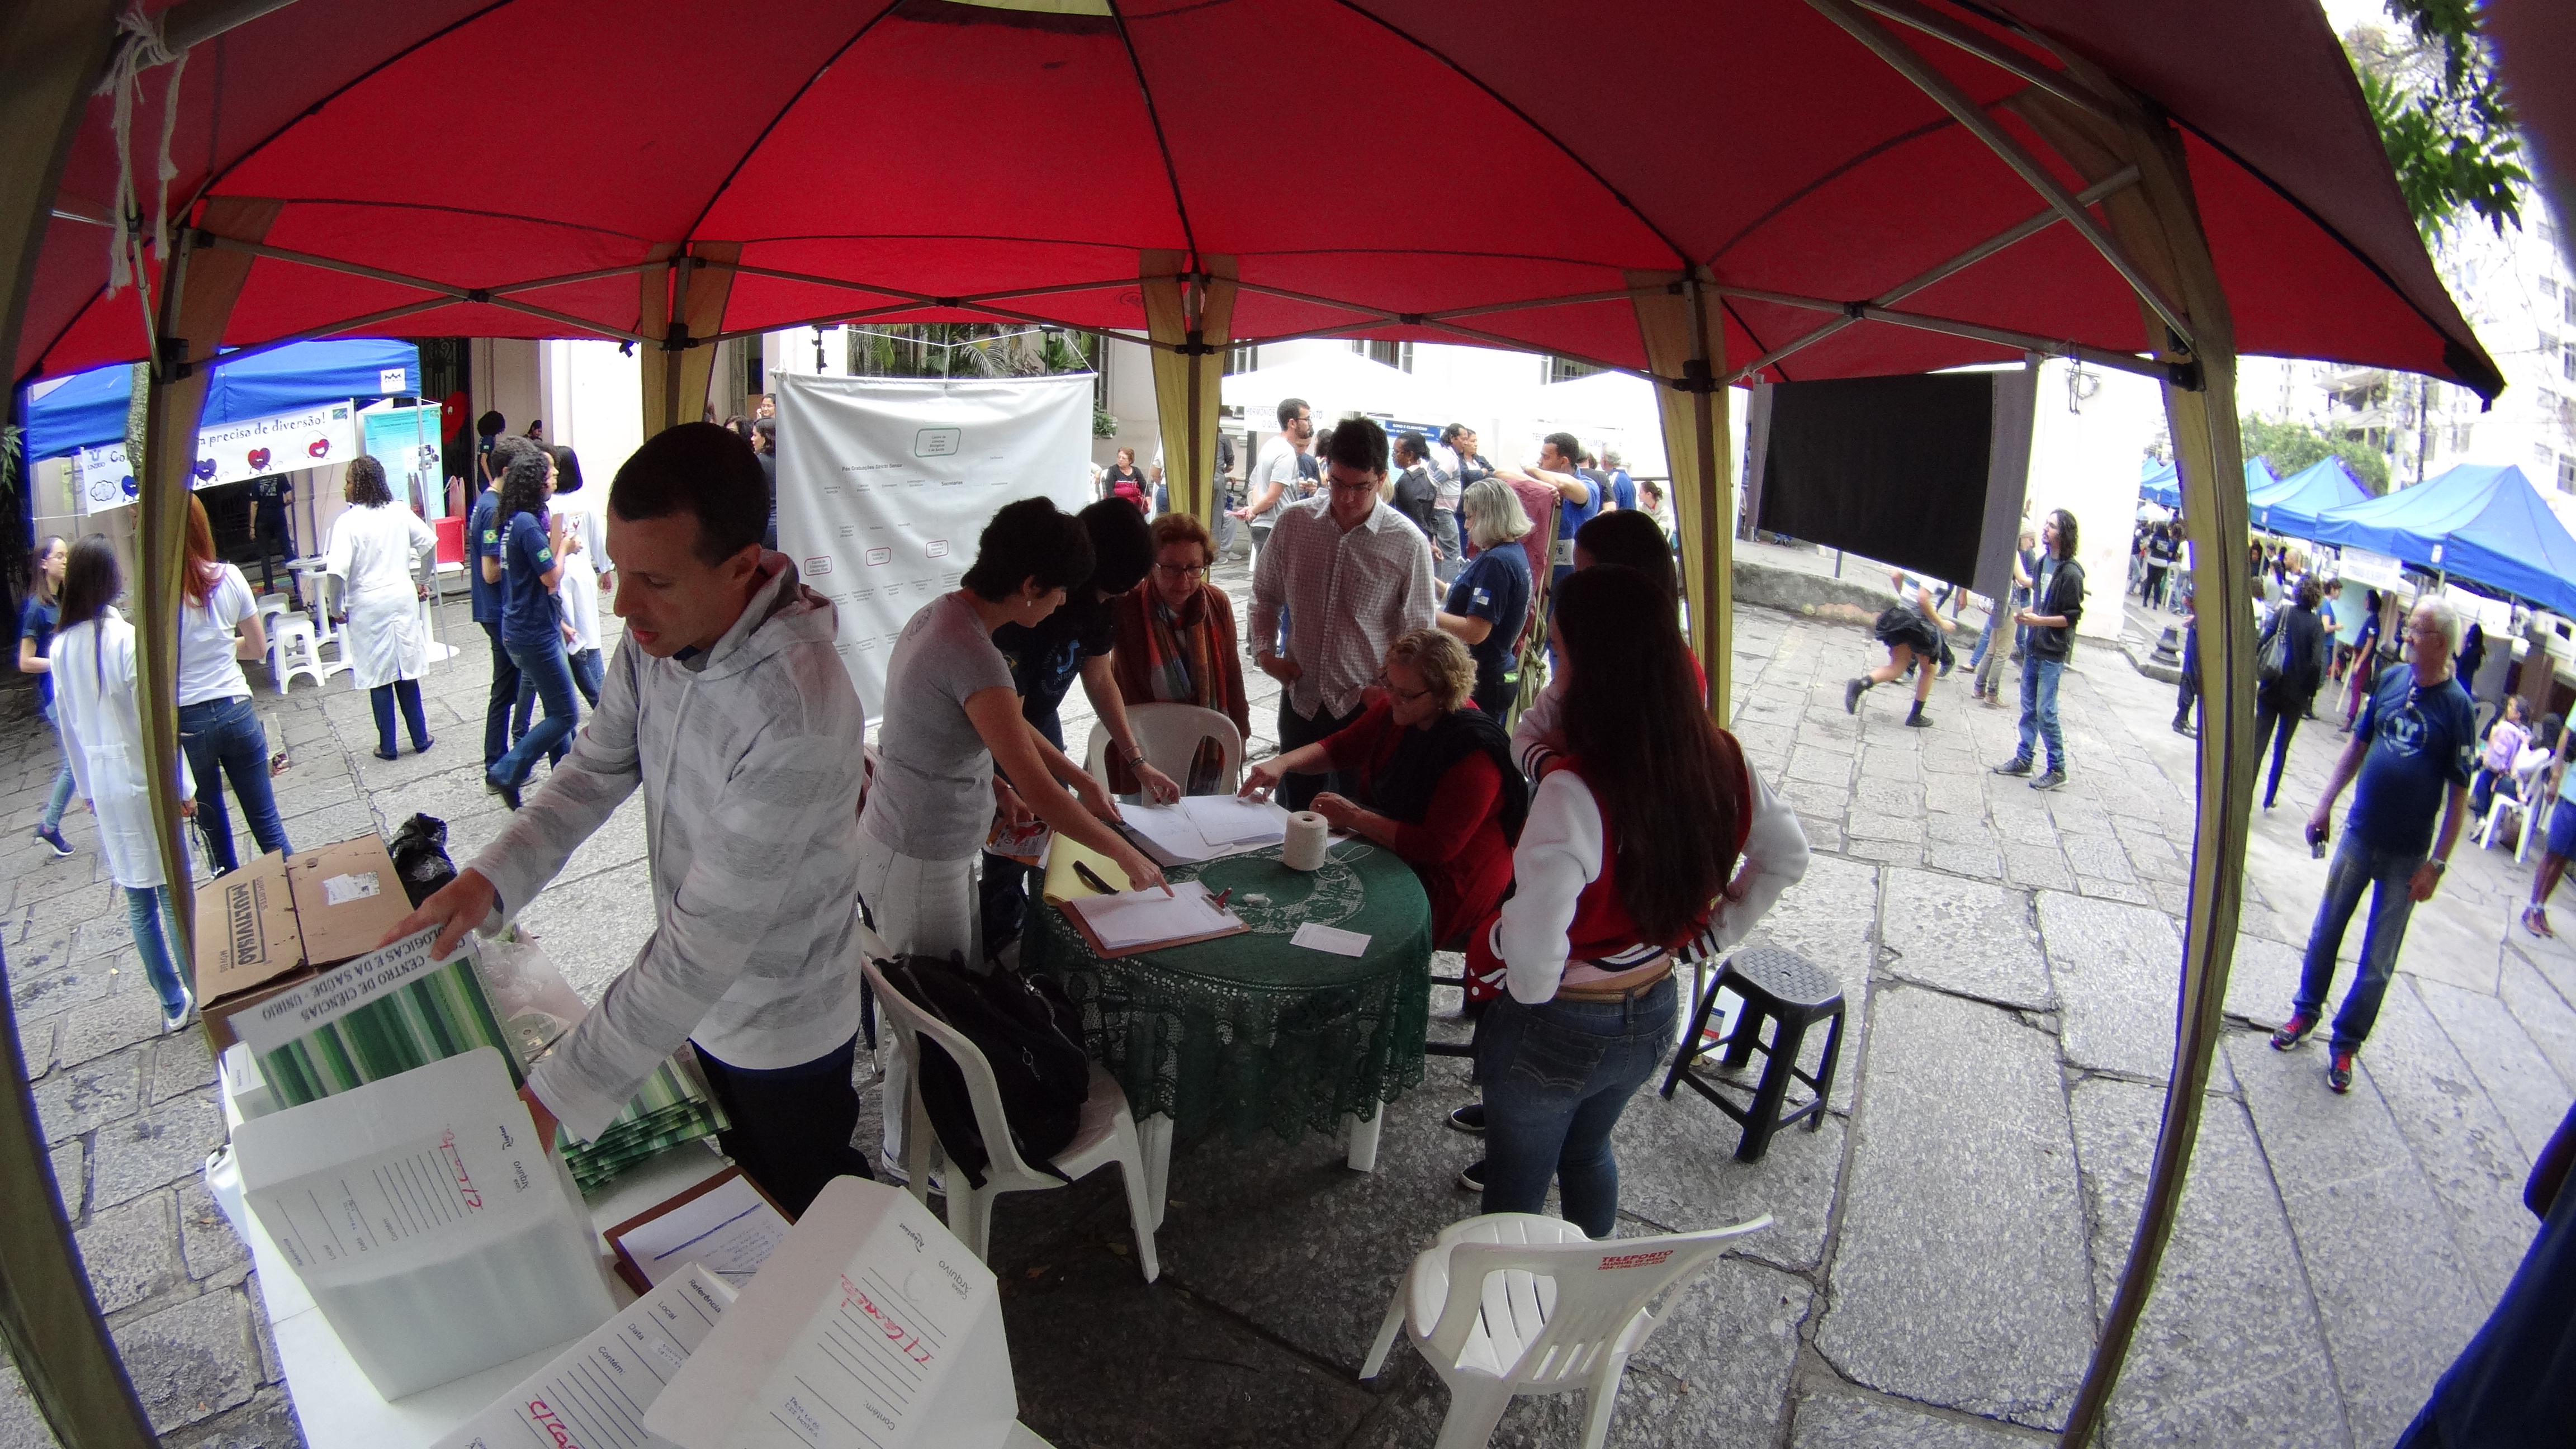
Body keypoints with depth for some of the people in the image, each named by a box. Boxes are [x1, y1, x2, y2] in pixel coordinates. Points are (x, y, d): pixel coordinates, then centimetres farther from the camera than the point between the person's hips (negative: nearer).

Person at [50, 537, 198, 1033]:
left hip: (104, 784, 6)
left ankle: (172, 1003, 20)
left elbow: (68, 725, 10)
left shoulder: (61, 646, 2)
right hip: (145, 782, -6)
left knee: (138, 899, 11)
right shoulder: (127, 639, -16)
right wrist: (183, 787, -7)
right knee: (174, 891, 2)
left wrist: (86, 786, 20)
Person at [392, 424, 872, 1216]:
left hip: (781, 1031, -7)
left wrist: (554, 1098, -31)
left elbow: (705, 940, -35)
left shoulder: (795, 714, -39)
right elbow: (596, 769, 1)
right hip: (701, 1001, 7)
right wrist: (488, 881, -15)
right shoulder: (659, 636, -13)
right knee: (743, 1181, 30)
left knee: (813, 1210, 20)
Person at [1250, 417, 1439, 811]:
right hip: (1300, 698, 3)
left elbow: (1419, 635, -4)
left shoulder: (1408, 544, -11)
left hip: (1366, 708, -3)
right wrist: (1263, 652, -2)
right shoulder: (1294, 522, -2)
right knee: (1292, 816, 17)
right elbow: (1266, 596, 12)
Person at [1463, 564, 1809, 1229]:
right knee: (1588, 1150, 33)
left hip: (1555, 1034, -7)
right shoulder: (1719, 759, -12)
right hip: (1652, 1016, 7)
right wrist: (1714, 932, 9)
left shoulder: (1575, 791, -33)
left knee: (1516, 1193, 18)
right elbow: (1788, 856, 5)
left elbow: (1532, 953, -37)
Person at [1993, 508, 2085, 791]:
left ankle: (2057, 769, 7)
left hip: (2053, 652, -8)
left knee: (2045, 710, -4)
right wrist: (2028, 613, 3)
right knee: (2029, 707, 14)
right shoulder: (2043, 562, 7)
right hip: (2034, 646, 8)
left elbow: (2072, 617, -14)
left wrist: (2040, 620, -22)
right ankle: (2023, 759, 23)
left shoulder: (2071, 572, -16)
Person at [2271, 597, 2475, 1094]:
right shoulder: (2391, 678, -1)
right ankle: (2306, 1011, 32)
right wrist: (2325, 804, 8)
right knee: (2326, 930, 15)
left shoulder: (2457, 707, -13)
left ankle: (2346, 1042, 19)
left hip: (2406, 855, -4)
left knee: (2378, 961, 7)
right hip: (2358, 834, 4)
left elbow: (2458, 795, -11)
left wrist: (2436, 864, -12)